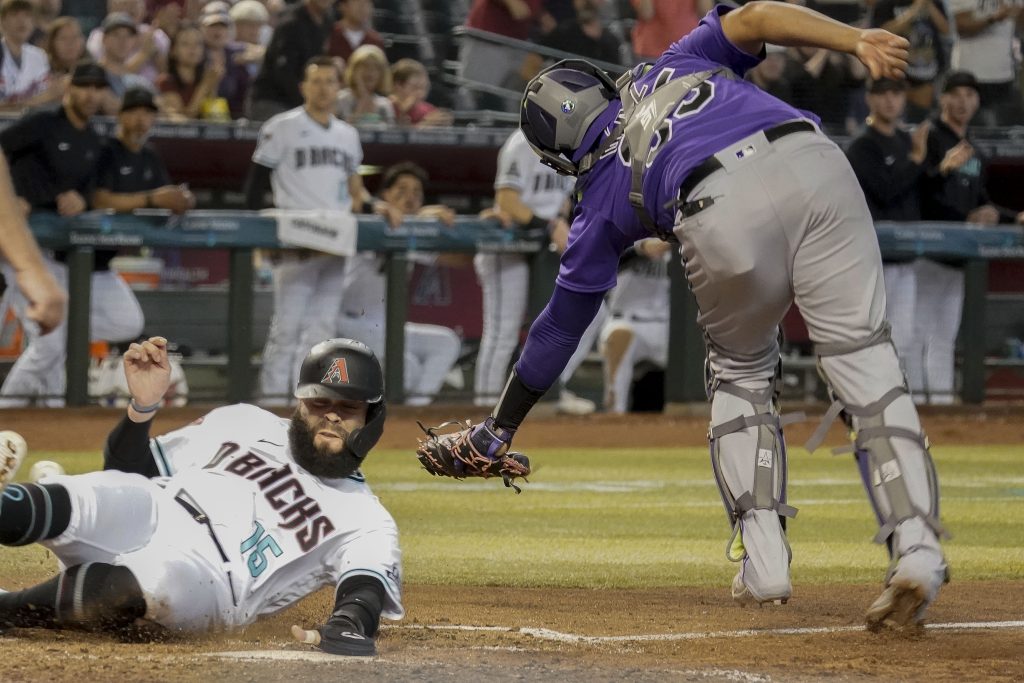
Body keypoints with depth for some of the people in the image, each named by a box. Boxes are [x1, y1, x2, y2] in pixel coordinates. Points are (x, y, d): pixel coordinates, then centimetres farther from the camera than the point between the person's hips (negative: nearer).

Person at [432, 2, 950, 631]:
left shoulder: (604, 192, 29)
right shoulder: (672, 67, 38)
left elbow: (562, 322, 33)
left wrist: (499, 430, 41)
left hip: (724, 217, -1)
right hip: (814, 165, 1)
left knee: (740, 372, 25)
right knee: (864, 364, 2)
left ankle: (764, 558, 14)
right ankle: (917, 548, -17)